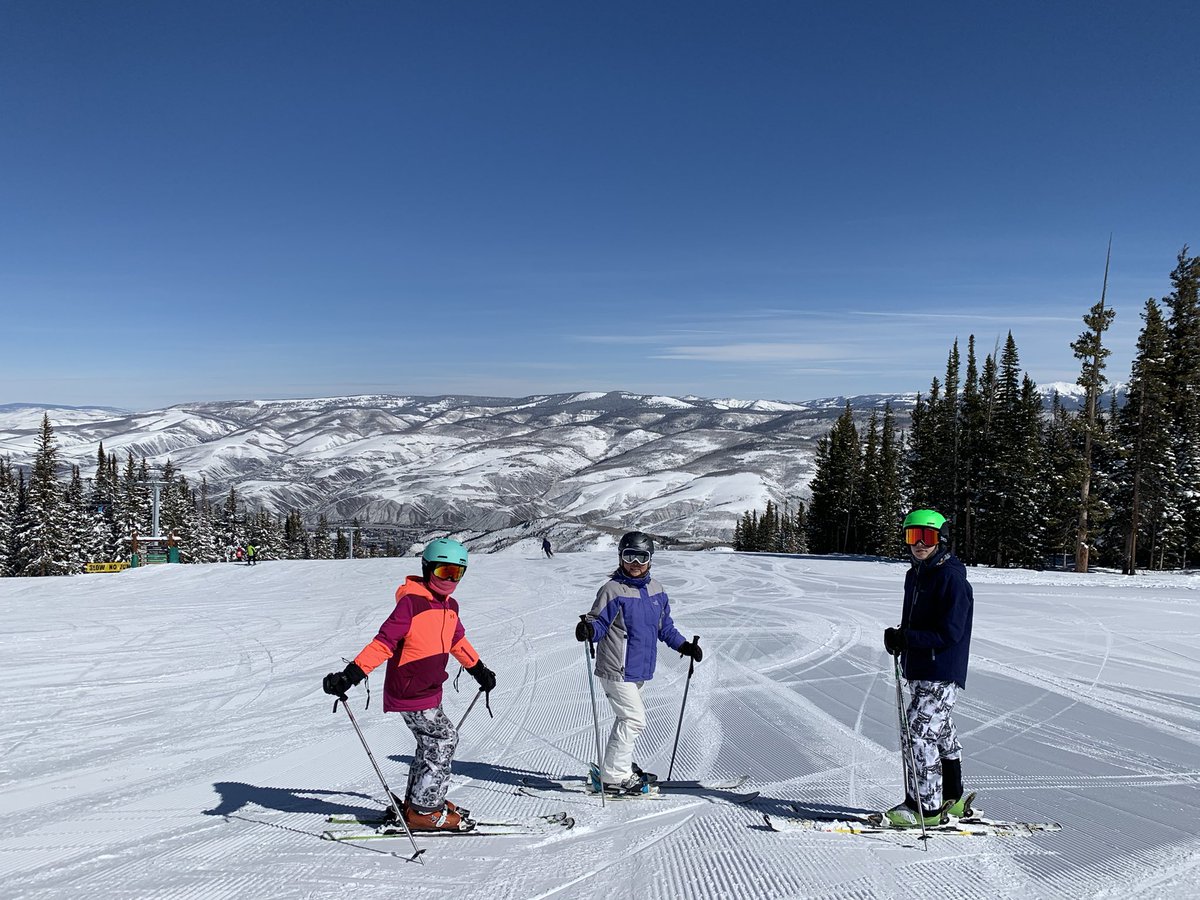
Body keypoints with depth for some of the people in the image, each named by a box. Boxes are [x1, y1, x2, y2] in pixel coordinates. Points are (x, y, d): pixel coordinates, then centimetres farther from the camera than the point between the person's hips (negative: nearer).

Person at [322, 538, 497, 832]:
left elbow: (457, 641, 23)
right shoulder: (411, 602, -19)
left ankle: (416, 802, 31)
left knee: (432, 743, 17)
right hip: (409, 694, -9)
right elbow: (384, 642, -24)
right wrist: (351, 674, -31)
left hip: (430, 691, 9)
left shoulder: (449, 606, 6)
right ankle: (424, 811, 0)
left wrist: (479, 670, 33)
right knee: (443, 740, -9)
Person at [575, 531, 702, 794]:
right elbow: (599, 622, -17)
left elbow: (664, 626, 18)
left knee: (629, 718, 19)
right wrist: (588, 629, -38)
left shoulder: (655, 589, 8)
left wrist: (683, 645, 11)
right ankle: (613, 776, 3)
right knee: (634, 719, -8)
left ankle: (619, 768, 35)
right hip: (616, 669, -8)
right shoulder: (612, 590, -14)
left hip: (638, 669, 8)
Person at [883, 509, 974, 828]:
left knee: (918, 734, -11)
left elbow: (949, 634, -21)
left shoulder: (952, 578, -16)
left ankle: (925, 807, -1)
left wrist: (905, 638, -23)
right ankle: (951, 798, 32)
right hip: (919, 670, 9)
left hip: (942, 674, -9)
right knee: (941, 733, 19)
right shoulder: (915, 575, 12)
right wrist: (899, 637, 2)